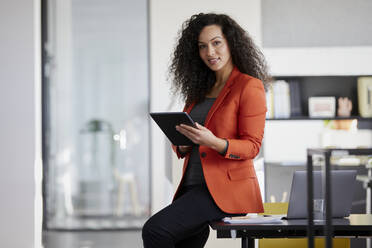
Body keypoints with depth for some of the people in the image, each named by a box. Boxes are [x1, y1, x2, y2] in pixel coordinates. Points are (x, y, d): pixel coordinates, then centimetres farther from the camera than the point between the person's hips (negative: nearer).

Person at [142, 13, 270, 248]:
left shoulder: (250, 87, -4)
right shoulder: (200, 89, 18)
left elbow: (252, 146, -9)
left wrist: (212, 142, -26)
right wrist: (182, 144, -4)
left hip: (228, 189, -7)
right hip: (192, 186, 7)